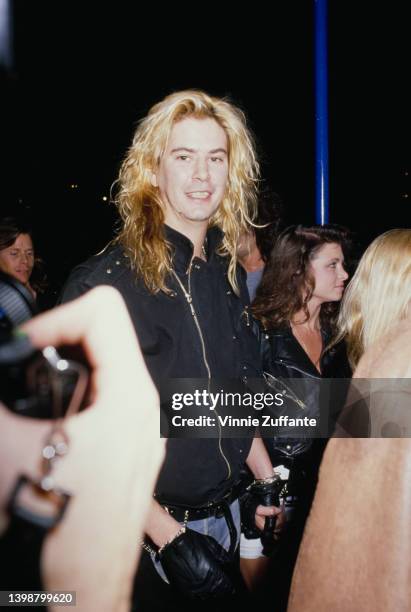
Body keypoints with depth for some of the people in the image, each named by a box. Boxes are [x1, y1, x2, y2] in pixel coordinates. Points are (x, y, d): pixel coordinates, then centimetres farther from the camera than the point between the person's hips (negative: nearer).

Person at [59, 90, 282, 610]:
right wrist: (168, 536, -22)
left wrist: (268, 480, 7)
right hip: (147, 532, -6)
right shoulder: (101, 284, -19)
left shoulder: (226, 272, 1)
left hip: (226, 515, 6)